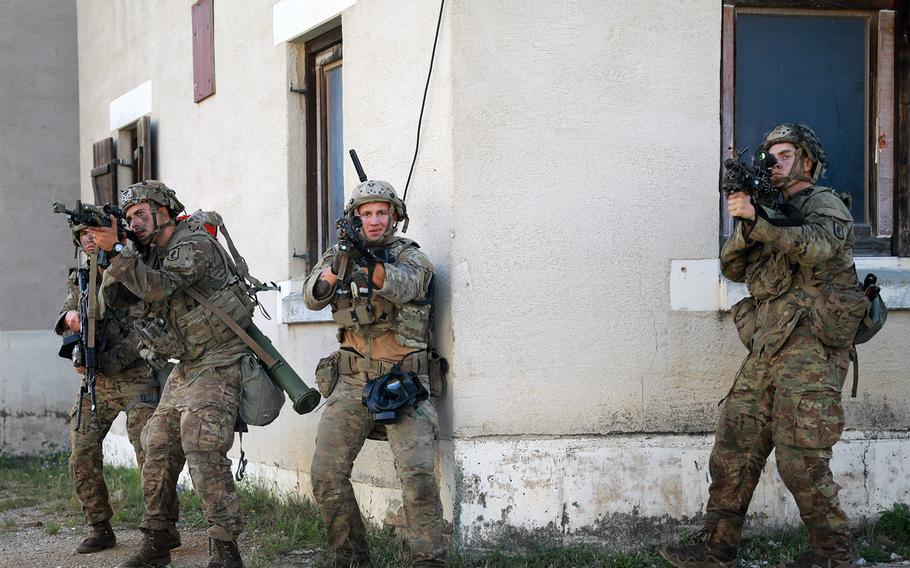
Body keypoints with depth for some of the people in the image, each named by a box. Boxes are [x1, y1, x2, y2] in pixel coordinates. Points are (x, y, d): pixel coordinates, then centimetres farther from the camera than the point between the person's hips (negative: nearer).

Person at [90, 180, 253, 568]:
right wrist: (112, 257, -9)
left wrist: (118, 249, -28)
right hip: (187, 368, 9)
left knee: (204, 453, -18)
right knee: (159, 452, 8)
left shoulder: (194, 244, -14)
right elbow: (114, 296, 7)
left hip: (217, 365, -9)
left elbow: (160, 289, -28)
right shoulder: (152, 253, 14)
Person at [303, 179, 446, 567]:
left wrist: (370, 266, -43)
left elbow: (403, 285, -23)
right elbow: (312, 296, -6)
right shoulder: (339, 255, 10)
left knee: (418, 473, -17)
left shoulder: (410, 255, 0)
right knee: (326, 474, -3)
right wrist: (332, 272, -28)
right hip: (352, 384, 3)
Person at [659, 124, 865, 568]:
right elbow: (733, 268, 12)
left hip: (809, 349, -7)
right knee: (733, 448, 2)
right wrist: (745, 226, -6)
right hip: (765, 350, 7)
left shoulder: (825, 204, 2)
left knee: (801, 460, -9)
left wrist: (756, 219, -26)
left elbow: (815, 248, -21)